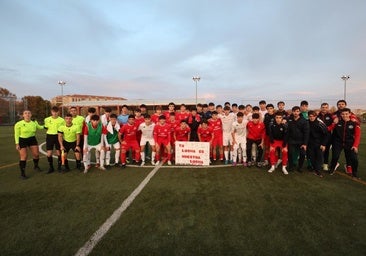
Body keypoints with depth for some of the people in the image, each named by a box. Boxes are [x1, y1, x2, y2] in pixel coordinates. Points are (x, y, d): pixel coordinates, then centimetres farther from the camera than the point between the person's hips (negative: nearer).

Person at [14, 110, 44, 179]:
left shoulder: (34, 123, -3)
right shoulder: (19, 124, -12)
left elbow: (39, 127, 20)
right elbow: (16, 134, -7)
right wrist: (17, 144, -11)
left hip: (32, 139, 4)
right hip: (22, 140, -4)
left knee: (36, 154, 6)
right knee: (24, 156, -8)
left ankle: (36, 166, 36)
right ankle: (22, 173, 4)